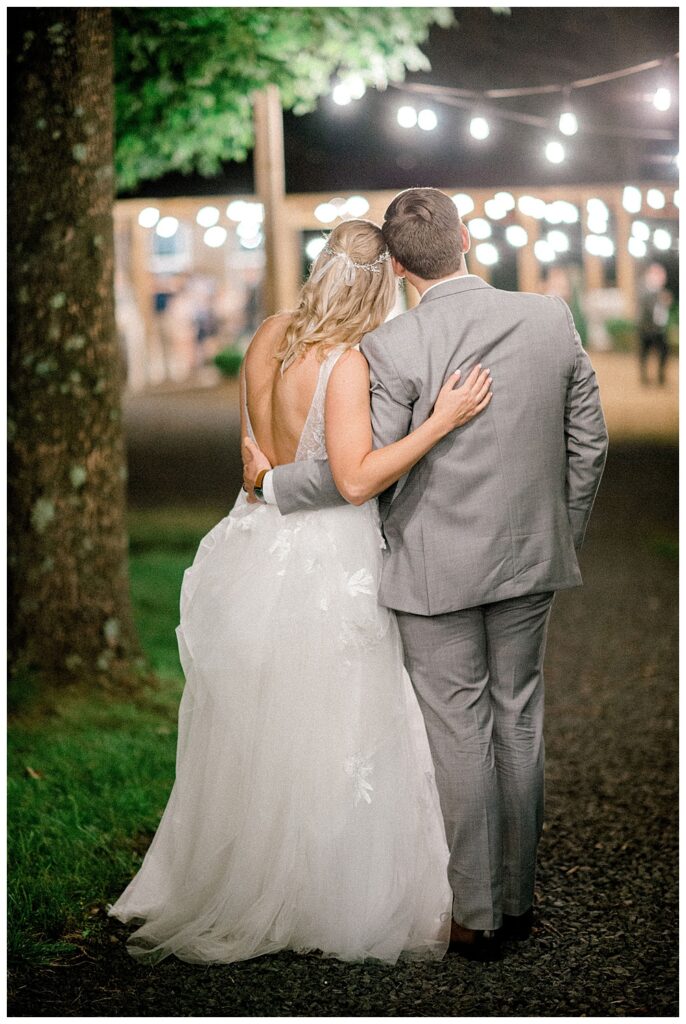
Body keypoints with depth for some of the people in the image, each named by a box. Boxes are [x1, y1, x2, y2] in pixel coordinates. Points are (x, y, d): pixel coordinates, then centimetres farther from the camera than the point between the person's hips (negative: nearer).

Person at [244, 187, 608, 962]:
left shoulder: (392, 348, -17)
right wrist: (563, 536, 17)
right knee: (519, 721, 15)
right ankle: (516, 898, 26)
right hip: (529, 557, 4)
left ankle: (477, 915, 14)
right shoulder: (552, 319, -4)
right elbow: (588, 443, 3)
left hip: (437, 568, -4)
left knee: (460, 735, 5)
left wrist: (272, 482, 2)